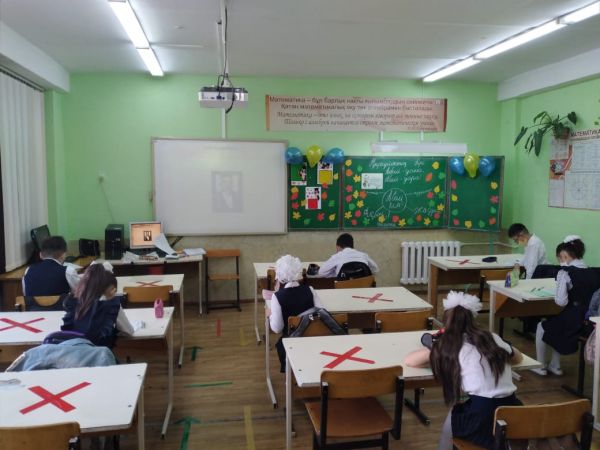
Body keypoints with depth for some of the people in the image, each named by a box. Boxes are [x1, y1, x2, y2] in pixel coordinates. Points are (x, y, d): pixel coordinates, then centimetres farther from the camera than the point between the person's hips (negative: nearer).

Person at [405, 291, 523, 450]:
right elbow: (518, 358, 32)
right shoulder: (493, 338, 12)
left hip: (482, 419, -4)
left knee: (454, 414, 28)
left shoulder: (448, 345, 2)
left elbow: (409, 361, 8)